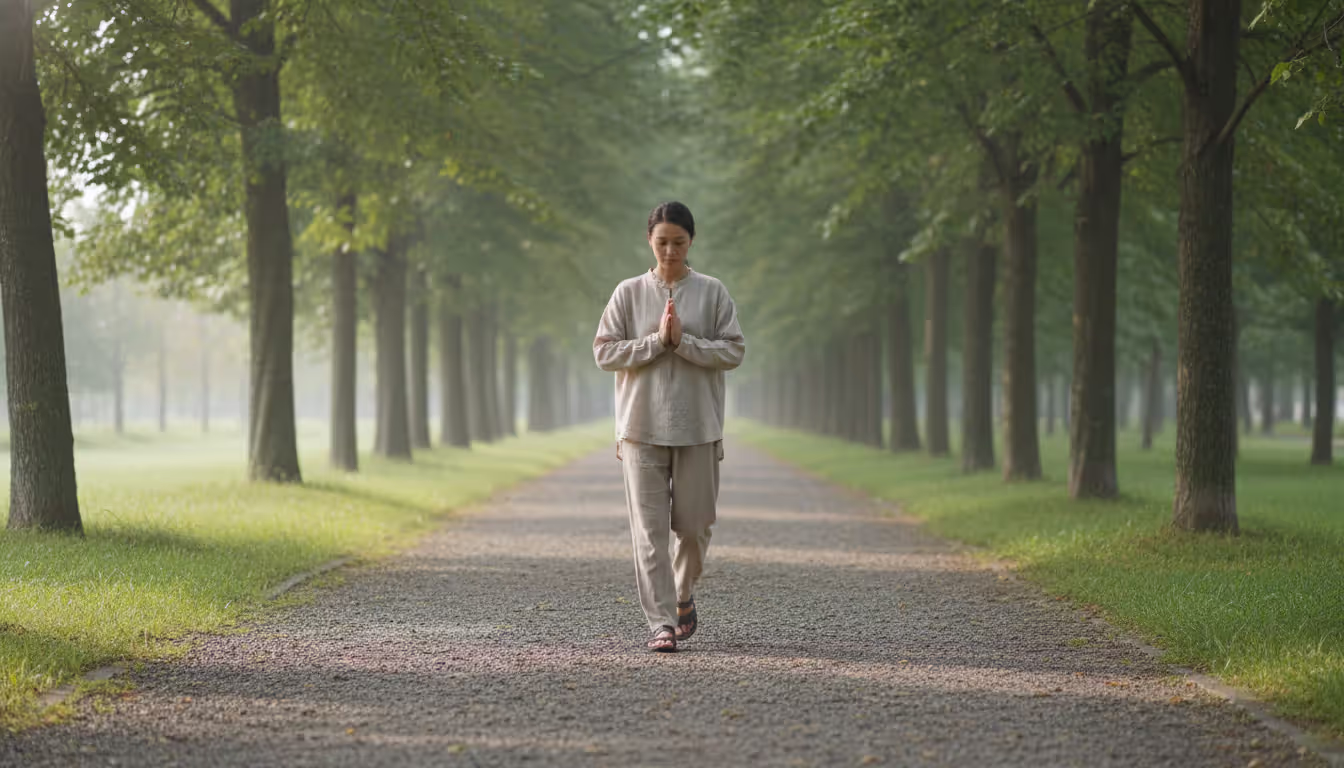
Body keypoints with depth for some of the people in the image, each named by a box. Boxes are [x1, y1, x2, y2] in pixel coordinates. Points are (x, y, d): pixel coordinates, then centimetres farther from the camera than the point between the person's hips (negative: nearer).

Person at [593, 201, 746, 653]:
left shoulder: (712, 293, 4)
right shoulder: (629, 293, 5)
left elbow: (734, 351, -2)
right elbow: (604, 352, 0)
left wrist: (684, 341, -14)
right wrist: (656, 341, -11)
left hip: (698, 428, 0)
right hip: (642, 428, 0)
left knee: (694, 524, 5)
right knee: (649, 529, -6)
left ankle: (683, 596, 32)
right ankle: (661, 623, -3)